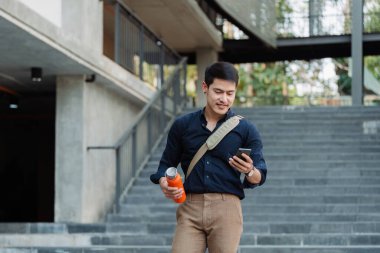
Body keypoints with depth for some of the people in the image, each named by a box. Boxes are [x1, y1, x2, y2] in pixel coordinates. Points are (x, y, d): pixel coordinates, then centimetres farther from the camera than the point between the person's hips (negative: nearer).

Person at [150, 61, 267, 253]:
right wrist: (164, 183, -5)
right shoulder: (182, 125, 11)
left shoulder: (246, 130, 6)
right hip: (190, 208, 1)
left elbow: (260, 177, 4)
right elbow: (167, 163, 17)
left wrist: (250, 172, -20)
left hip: (227, 208, -1)